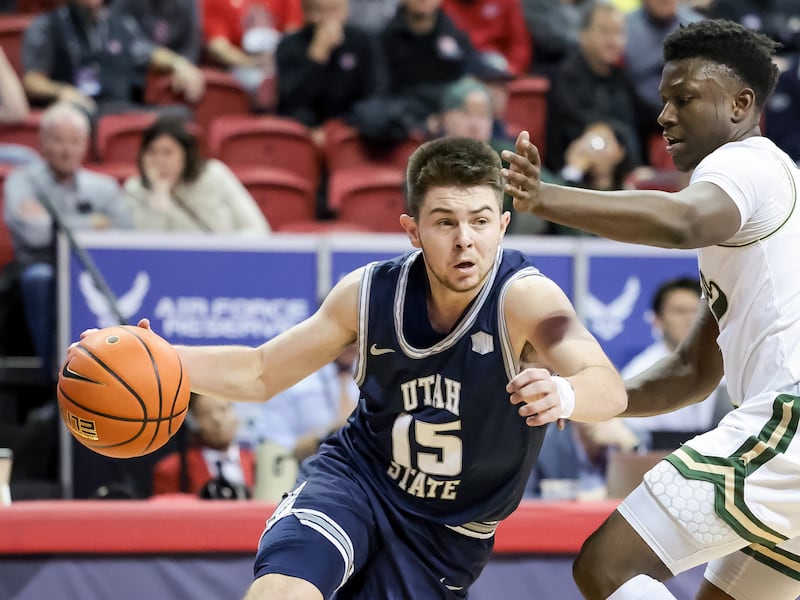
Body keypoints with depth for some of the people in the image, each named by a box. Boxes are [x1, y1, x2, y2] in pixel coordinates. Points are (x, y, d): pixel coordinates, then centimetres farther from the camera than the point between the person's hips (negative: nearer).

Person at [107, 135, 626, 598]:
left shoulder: (524, 297, -24)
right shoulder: (371, 293, -13)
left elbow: (610, 390, -40)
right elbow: (262, 373, 1)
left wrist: (563, 394, -64)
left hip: (447, 534, 0)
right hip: (355, 480, 1)